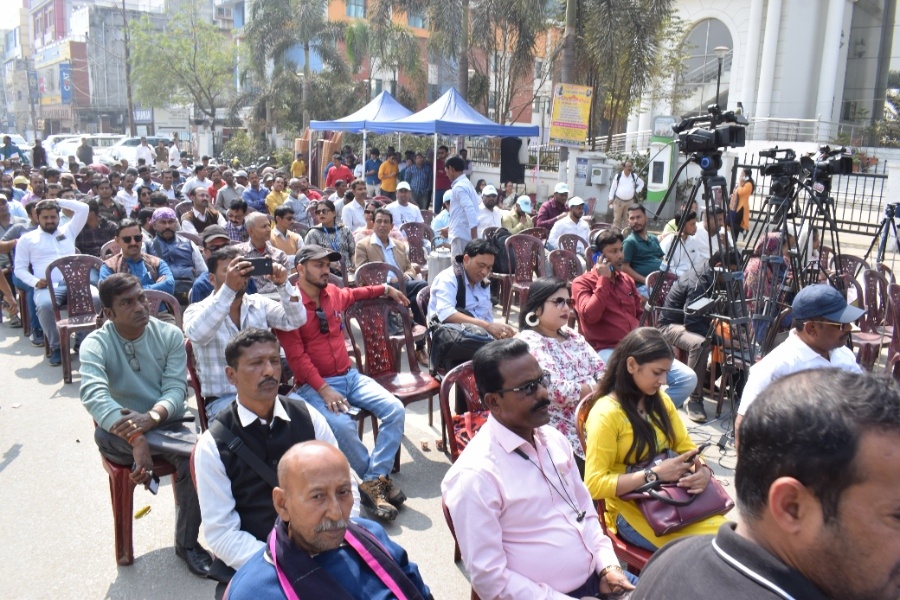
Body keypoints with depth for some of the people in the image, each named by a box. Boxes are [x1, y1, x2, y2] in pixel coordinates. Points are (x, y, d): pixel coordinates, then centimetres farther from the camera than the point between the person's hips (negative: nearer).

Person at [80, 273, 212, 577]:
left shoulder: (170, 335, -3)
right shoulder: (95, 344, -10)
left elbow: (176, 389, -11)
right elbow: (95, 396, -28)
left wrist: (152, 417, -35)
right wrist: (137, 440, -43)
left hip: (169, 423, 1)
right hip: (122, 432, -1)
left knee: (195, 456, -27)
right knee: (105, 434, -35)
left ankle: (187, 542, -8)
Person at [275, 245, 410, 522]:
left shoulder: (334, 293, 10)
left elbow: (354, 293, 38)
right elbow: (296, 356, -15)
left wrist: (386, 289, 40)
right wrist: (324, 390, -23)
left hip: (350, 376, 7)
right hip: (315, 385, -6)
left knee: (395, 410, -14)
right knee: (343, 426, -33)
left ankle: (373, 482, -14)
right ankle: (380, 478, -11)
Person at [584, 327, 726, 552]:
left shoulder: (660, 400, 6)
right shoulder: (605, 414, -17)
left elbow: (686, 447, 11)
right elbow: (594, 485, -19)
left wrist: (704, 471, -12)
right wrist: (654, 473, -24)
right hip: (633, 510, -6)